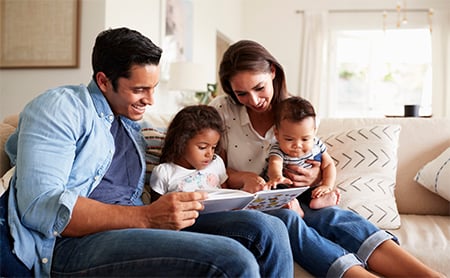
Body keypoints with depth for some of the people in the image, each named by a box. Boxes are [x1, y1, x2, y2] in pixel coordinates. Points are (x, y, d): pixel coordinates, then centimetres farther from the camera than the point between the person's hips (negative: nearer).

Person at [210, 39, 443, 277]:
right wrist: (244, 178, -21)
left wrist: (315, 177, -13)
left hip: (289, 201, 3)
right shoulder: (221, 110, -3)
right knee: (288, 220, -37)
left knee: (333, 215, -30)